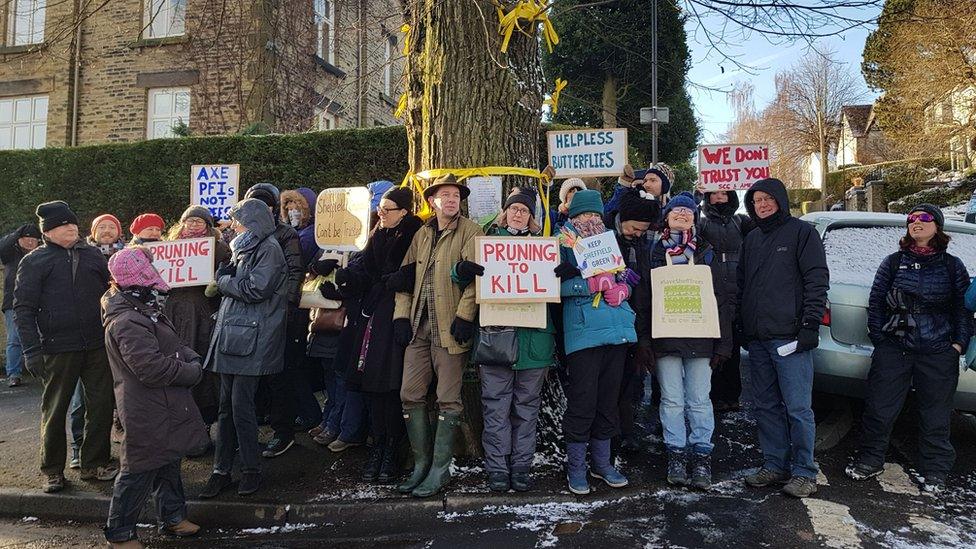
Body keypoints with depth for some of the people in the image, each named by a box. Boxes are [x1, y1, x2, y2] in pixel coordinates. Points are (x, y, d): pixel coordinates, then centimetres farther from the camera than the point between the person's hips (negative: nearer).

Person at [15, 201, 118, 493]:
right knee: (55, 409, 8)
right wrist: (32, 350, -12)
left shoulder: (93, 255, 9)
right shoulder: (34, 261, 0)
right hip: (58, 349, -3)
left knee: (101, 405, 8)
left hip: (98, 346, 3)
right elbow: (23, 308, -4)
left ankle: (95, 463, 22)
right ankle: (52, 470, 23)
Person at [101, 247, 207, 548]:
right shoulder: (127, 322, -25)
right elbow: (152, 368, -30)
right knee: (141, 470, 4)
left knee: (169, 461, 21)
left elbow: (172, 342, 17)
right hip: (147, 413, -10)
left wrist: (190, 356, -3)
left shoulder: (144, 309, 8)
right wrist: (193, 372, -17)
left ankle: (172, 516, 37)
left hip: (164, 408, 10)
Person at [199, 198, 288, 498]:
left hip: (250, 340, -8)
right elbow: (225, 278, 21)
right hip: (230, 335, 8)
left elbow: (255, 289, -18)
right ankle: (221, 470, 17)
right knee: (226, 406, 10)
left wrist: (223, 280, -4)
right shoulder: (245, 247, 20)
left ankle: (251, 470, 8)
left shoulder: (269, 249, -8)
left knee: (241, 406, -6)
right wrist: (224, 277, -1)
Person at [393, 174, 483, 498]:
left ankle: (440, 469, 10)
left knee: (448, 399, 0)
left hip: (450, 327, -5)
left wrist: (465, 315, -18)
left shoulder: (469, 231, 0)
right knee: (410, 395, 6)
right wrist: (402, 315, 5)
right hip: (418, 326, 6)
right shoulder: (421, 234, 17)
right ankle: (422, 463, 19)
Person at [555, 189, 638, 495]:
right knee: (583, 401, -5)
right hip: (583, 330, -5)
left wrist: (620, 288, -4)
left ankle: (601, 462, 24)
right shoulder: (564, 242, 3)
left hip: (617, 330, 5)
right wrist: (593, 284, -17)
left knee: (609, 399, 11)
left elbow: (624, 281, 19)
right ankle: (576, 467, 11)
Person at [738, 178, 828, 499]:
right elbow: (741, 285, 23)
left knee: (797, 407, -4)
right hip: (757, 339, 7)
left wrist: (811, 323, -13)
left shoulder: (801, 232, 0)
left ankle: (804, 473, 6)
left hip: (789, 337, -7)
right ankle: (775, 465, 20)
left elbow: (817, 280, -6)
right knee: (766, 406, 10)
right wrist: (739, 324, 15)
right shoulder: (751, 240, 20)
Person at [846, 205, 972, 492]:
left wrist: (959, 344, 0)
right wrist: (879, 339, 1)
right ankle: (871, 460, 17)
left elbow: (963, 307, 9)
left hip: (938, 353, 0)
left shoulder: (953, 266, 7)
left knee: (936, 414, 7)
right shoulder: (893, 262, 6)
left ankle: (934, 471, 22)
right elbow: (875, 302, 6)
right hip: (893, 348, 0)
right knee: (879, 407, 2)